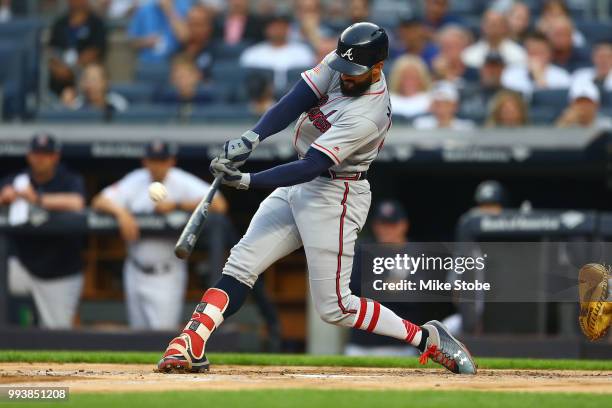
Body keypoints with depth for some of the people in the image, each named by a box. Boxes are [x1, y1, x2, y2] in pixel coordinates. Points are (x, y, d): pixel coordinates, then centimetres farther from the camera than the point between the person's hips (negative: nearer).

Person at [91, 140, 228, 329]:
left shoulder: (182, 183, -9)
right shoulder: (135, 182, 1)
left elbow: (218, 205, -21)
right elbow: (99, 202, -5)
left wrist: (176, 205, -23)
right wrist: (120, 211, -26)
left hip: (167, 276, -4)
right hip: (137, 271, 4)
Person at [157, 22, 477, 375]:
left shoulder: (367, 116, -28)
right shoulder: (341, 64, -6)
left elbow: (310, 167, -31)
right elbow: (294, 103, -13)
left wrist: (247, 181, -35)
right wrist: (252, 138, -29)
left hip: (333, 198, -8)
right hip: (299, 187, 8)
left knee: (334, 306, -6)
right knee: (241, 265, -2)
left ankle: (427, 338, 4)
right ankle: (190, 346, -7)